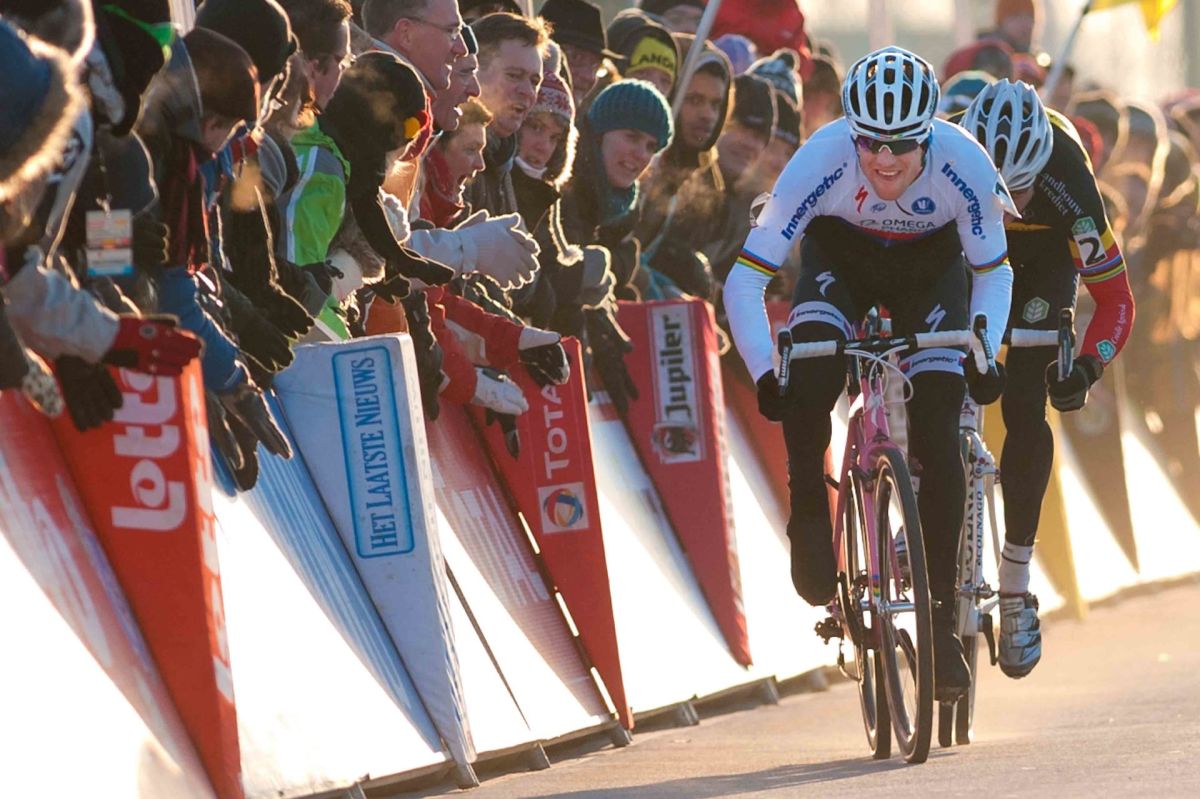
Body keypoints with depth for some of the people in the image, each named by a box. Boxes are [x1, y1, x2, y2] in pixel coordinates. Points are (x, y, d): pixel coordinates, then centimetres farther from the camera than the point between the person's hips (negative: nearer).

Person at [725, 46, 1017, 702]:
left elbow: (993, 273, -15)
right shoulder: (822, 161, -35)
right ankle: (810, 517, -6)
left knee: (937, 443, -13)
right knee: (809, 373, -31)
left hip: (931, 266, 0)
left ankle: (941, 617, -3)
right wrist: (764, 374, -42)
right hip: (840, 256, 0)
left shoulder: (964, 164, -32)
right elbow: (744, 280, -31)